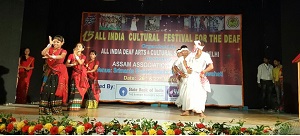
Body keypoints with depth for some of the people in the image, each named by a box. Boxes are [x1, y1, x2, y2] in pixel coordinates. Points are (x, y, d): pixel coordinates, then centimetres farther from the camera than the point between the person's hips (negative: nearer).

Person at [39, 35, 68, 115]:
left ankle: (56, 109, 0)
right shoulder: (50, 49, 11)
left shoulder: (63, 51, 2)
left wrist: (51, 56, -38)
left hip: (60, 73, -3)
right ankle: (45, 109, 5)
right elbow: (43, 53, -9)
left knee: (56, 90, -6)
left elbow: (60, 57, -21)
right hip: (51, 72, 3)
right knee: (46, 89, -3)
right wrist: (50, 44, -12)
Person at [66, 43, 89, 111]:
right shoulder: (71, 55, 5)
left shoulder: (83, 56, 6)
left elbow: (81, 63, -14)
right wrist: (72, 64, -18)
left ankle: (77, 106, 3)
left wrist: (76, 55, -17)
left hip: (82, 74, 1)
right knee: (73, 89, -9)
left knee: (79, 89, -3)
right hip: (75, 73, -1)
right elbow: (66, 64, -2)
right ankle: (72, 106, -8)